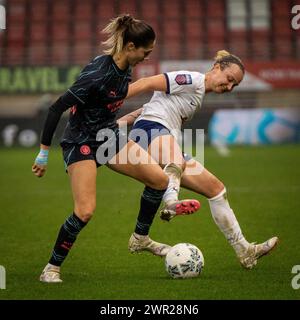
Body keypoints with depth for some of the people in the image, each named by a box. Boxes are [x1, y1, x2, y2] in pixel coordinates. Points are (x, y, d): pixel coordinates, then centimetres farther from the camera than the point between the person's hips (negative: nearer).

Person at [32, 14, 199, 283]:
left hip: (109, 137, 8)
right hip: (81, 143, -8)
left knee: (159, 180, 1)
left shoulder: (124, 69, -3)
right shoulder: (99, 73, -28)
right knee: (85, 211, -19)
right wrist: (44, 154, -22)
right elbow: (57, 108, -26)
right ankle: (52, 268, -2)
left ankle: (141, 238, 21)